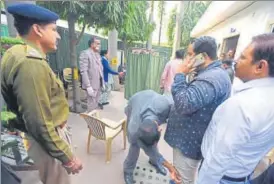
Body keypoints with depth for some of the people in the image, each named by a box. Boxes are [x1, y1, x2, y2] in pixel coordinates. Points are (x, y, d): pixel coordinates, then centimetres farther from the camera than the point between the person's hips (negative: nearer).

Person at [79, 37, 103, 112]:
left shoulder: (98, 54, 15)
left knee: (96, 104, 16)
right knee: (92, 105, -1)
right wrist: (88, 86, -23)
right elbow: (83, 71, -18)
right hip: (91, 85, -8)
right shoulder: (85, 53, -10)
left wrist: (102, 82, 14)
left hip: (99, 84, 8)